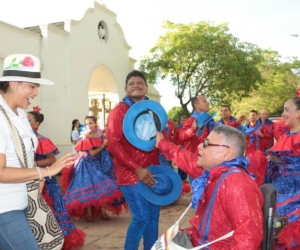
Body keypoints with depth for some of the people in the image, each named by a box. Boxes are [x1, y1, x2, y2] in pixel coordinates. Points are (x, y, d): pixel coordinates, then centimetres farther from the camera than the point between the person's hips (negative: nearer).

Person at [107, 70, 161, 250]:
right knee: (142, 217, -7)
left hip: (152, 172, 6)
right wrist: (137, 169, -18)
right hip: (131, 174, -6)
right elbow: (113, 144, -12)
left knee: (153, 217, 10)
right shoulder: (119, 111, -3)